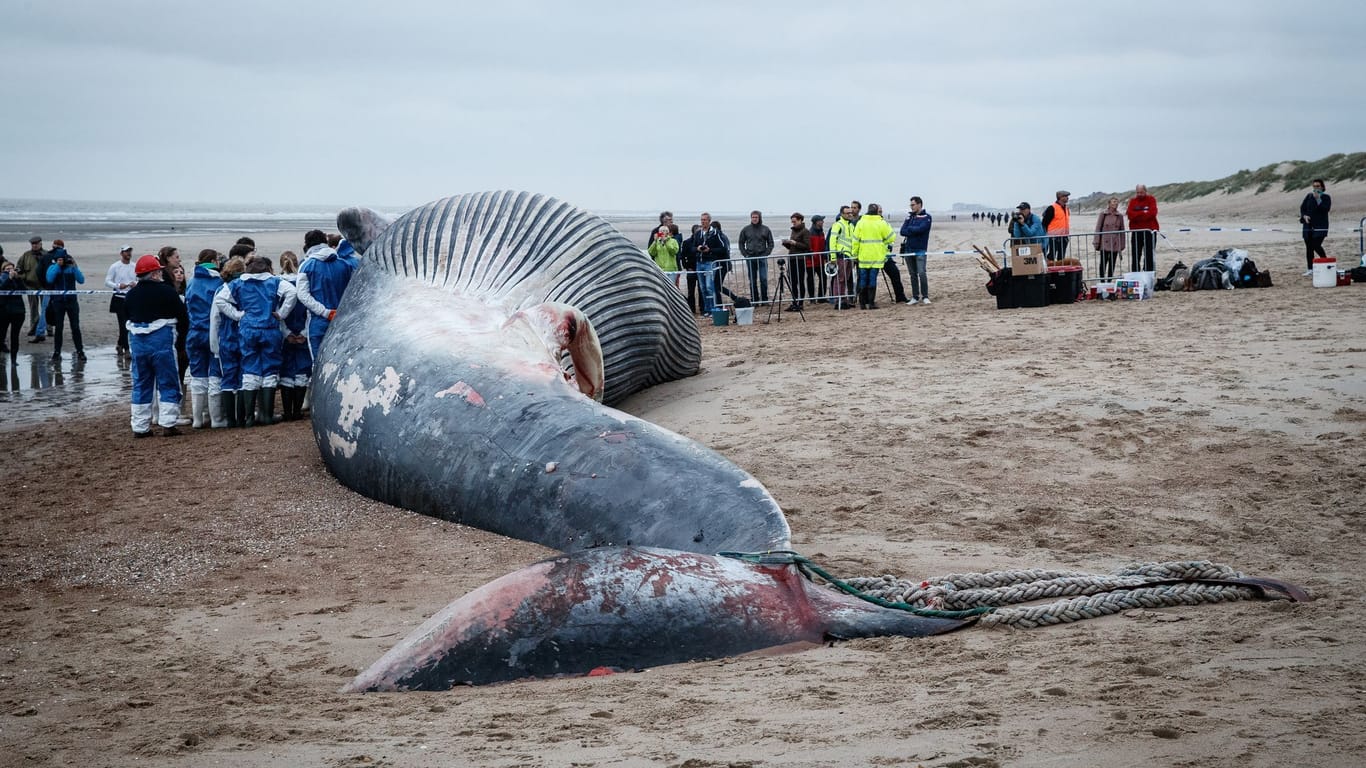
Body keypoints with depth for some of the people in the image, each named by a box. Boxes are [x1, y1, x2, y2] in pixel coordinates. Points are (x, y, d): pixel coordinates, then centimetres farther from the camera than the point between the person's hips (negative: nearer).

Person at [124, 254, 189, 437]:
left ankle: (140, 427, 11)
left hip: (137, 340, 5)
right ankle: (168, 424, -4)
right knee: (168, 384, 3)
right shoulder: (167, 291, -9)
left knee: (140, 385, 11)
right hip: (161, 340, -5)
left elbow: (130, 318, 14)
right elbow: (183, 318, -4)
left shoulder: (131, 294, 8)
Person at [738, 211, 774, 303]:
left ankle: (764, 299, 2)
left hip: (762, 257, -1)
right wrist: (745, 254, -1)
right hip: (750, 258, 1)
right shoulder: (745, 230, 5)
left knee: (763, 279, -5)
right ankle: (754, 299, 10)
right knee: (752, 281, 4)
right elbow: (741, 243, 11)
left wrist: (766, 254, -4)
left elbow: (771, 243, 7)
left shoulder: (766, 229, 4)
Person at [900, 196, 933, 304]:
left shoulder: (927, 217, -1)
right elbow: (902, 232, 3)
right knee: (913, 274, 8)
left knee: (921, 273, -13)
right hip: (909, 249, 5)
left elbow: (920, 229, -17)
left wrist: (909, 229, -4)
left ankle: (925, 297, -7)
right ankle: (915, 297, 12)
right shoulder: (910, 216, 13)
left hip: (920, 250, -5)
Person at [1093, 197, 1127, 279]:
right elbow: (1098, 229, -1)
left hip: (1115, 244, 2)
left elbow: (1122, 230, 9)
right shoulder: (1103, 214, -1)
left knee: (1112, 264, 5)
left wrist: (1122, 245, 6)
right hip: (1105, 243, -2)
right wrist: (1097, 243, -6)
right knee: (1103, 263, -2)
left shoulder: (1120, 216, 6)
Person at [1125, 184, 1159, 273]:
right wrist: (1144, 213, -9)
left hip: (1149, 230, -2)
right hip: (1136, 231, 2)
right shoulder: (1132, 201, 8)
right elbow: (1130, 214, -6)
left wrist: (1137, 215, -8)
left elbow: (1152, 213, -11)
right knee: (1135, 256, 1)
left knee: (1149, 255, 1)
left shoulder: (1151, 199, 3)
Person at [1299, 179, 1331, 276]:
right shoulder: (1309, 196, 11)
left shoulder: (1326, 197, 0)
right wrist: (1304, 216, -9)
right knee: (1309, 247, 3)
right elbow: (1302, 207, 10)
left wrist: (1318, 199, -20)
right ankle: (1310, 269, 8)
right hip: (1308, 225, 4)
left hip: (1320, 226, -4)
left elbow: (1326, 209, -15)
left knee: (1316, 246, -15)